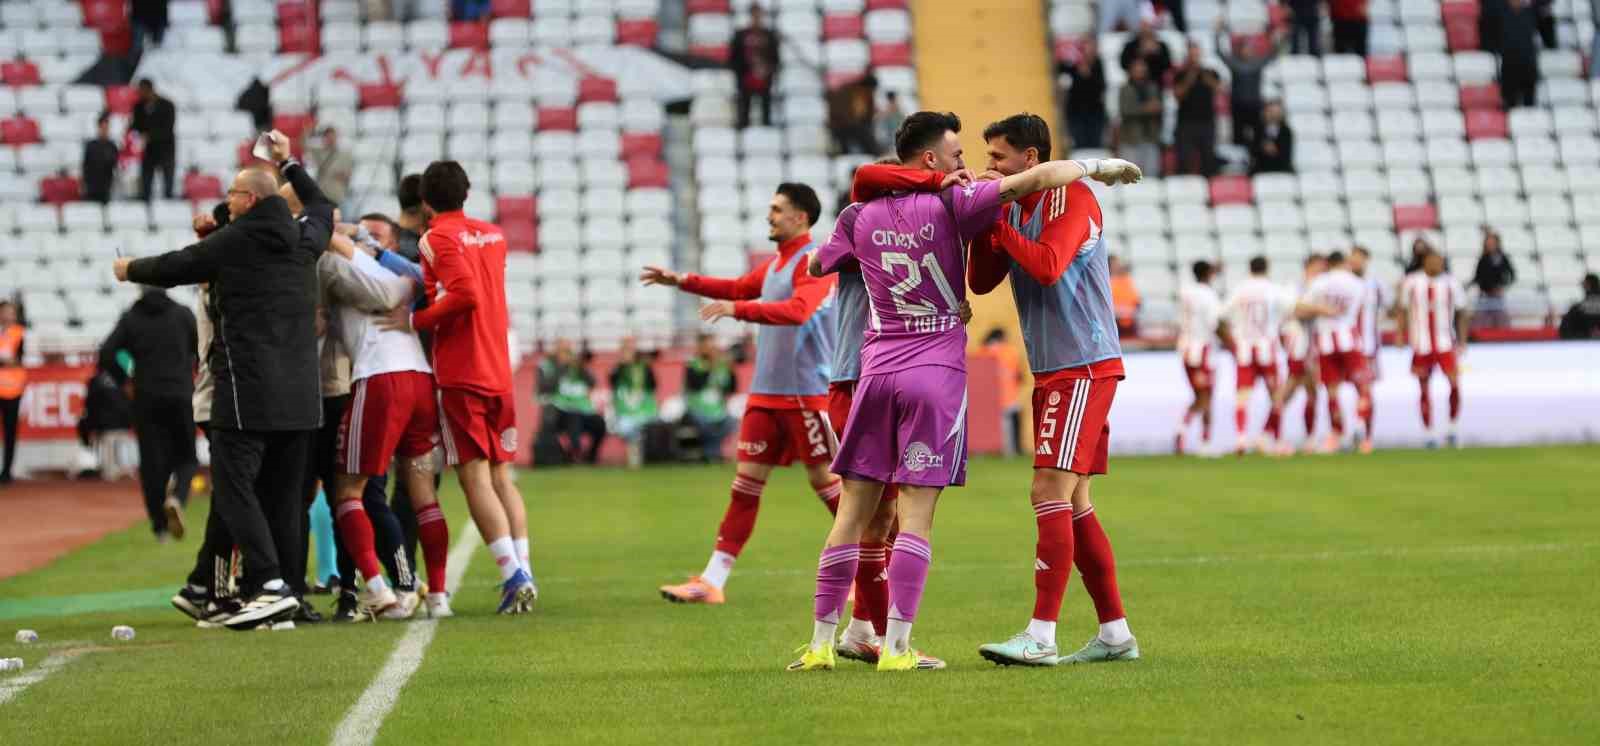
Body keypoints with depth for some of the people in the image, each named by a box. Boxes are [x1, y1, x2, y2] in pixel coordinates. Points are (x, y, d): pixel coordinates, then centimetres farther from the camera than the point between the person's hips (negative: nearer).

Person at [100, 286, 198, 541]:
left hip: (146, 399, 1)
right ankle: (176, 496, -21)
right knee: (186, 458, 9)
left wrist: (124, 381, 6)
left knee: (152, 462, 7)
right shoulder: (183, 315, 1)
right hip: (182, 396, -1)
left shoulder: (131, 319, 3)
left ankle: (160, 525, 5)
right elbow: (203, 350, -4)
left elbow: (106, 354, -7)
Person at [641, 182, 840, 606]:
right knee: (746, 481, 3)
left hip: (807, 392, -8)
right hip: (766, 392, 8)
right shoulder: (775, 264, 15)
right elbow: (740, 288, 31)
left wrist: (738, 310, -34)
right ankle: (712, 581, 1)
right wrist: (683, 282, 24)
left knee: (824, 478, -3)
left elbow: (797, 310, -27)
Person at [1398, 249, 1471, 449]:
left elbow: (1461, 313, 8)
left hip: (1445, 343, 0)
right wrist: (1401, 334, 2)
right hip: (1421, 345, 0)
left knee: (1455, 384, -13)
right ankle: (1429, 434, 13)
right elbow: (1403, 310, 9)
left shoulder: (1451, 284, 1)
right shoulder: (1411, 283, -1)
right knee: (1424, 390, 3)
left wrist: (1462, 341, 4)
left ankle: (1452, 428, 2)